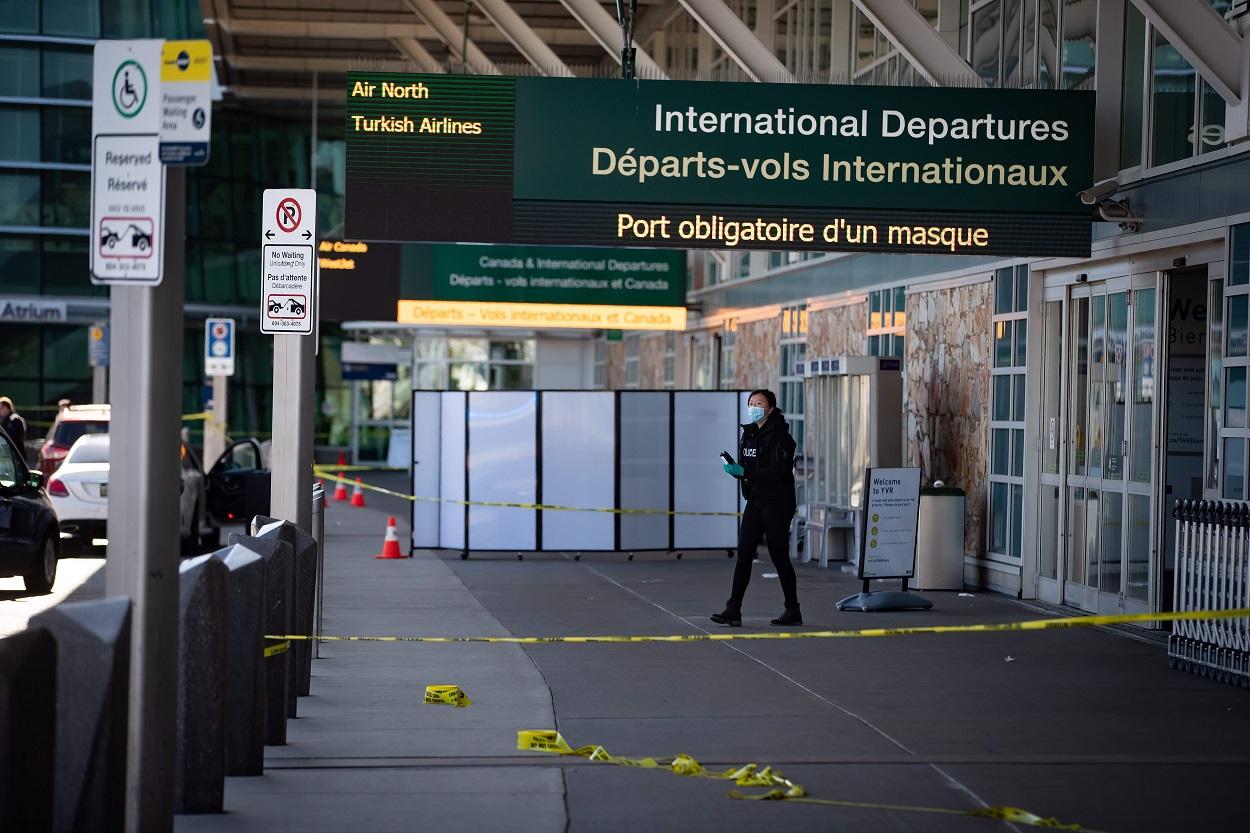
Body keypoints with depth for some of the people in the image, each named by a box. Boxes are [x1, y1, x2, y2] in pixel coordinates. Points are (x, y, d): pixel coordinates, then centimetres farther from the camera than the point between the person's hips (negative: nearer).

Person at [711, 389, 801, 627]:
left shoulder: (779, 436, -12)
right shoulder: (748, 433, 13)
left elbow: (778, 471, -22)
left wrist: (745, 472, -25)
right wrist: (735, 469, -2)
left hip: (777, 503, -7)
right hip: (755, 501, 7)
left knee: (779, 557, -1)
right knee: (744, 554, -3)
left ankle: (793, 611, 12)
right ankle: (733, 610, -7)